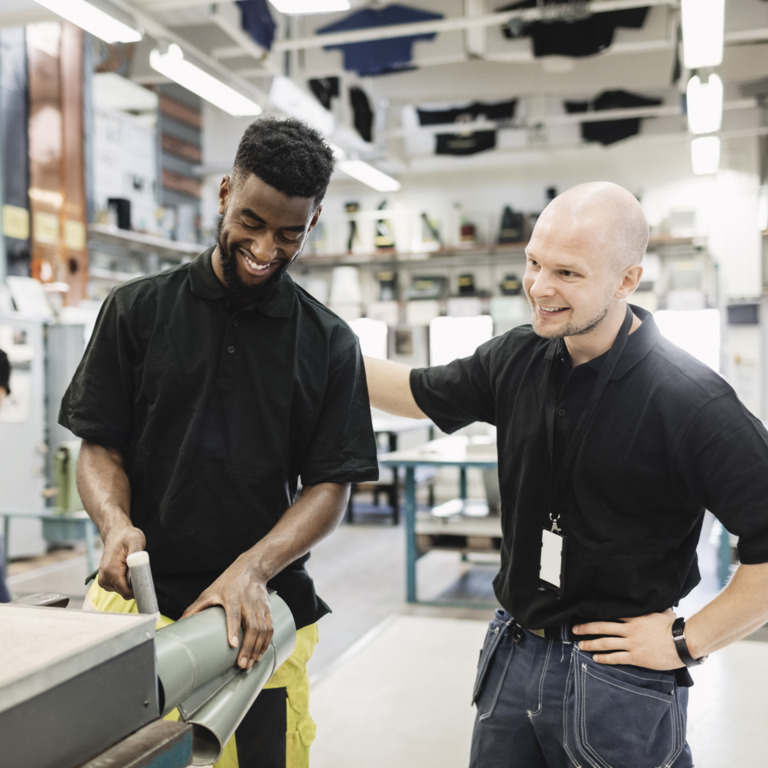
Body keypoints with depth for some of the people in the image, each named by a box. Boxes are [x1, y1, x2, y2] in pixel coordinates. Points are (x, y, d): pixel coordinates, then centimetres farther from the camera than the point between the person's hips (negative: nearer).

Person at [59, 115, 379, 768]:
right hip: (136, 598, 0)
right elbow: (99, 448, 4)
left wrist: (251, 570, -15)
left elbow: (330, 486, 0)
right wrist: (116, 524, -17)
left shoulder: (330, 343, 4)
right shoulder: (138, 310, 4)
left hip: (261, 614, 1)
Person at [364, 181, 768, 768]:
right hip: (512, 656, 6)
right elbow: (418, 393, 13)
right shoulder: (519, 359, -1)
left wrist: (687, 642, -14)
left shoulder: (691, 403, -20)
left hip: (619, 680, -5)